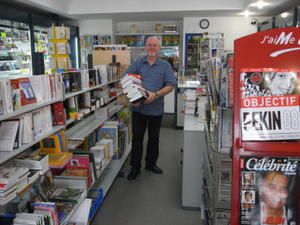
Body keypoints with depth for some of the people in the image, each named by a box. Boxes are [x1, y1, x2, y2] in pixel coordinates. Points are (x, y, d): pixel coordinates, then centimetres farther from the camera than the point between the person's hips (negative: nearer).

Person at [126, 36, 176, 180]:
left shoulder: (165, 66, 2)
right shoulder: (137, 63, 4)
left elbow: (170, 86, -4)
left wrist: (156, 94, -19)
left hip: (156, 108, 0)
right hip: (138, 107, 0)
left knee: (154, 137, 14)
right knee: (137, 137, 5)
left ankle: (151, 163, 33)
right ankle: (135, 167, 18)